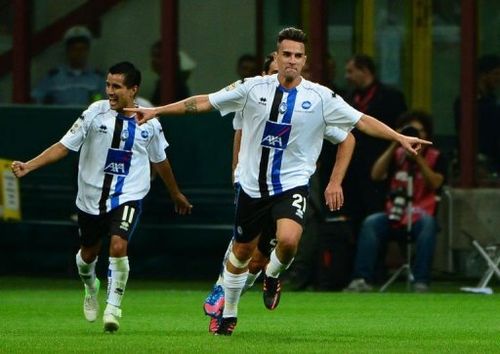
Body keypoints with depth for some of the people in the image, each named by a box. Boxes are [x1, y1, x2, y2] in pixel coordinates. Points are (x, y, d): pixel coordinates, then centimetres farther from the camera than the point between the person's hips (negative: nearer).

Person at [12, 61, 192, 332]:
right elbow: (64, 146, -5)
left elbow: (160, 160, 15)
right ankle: (90, 287, 50)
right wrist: (28, 166, -15)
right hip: (92, 196, 1)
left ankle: (113, 308, -7)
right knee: (88, 253, 15)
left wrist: (176, 195, 26)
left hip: (128, 196, -1)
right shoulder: (96, 113, -6)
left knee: (118, 246, -23)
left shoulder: (149, 123, -2)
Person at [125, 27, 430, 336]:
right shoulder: (254, 88, -3)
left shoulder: (320, 97, -7)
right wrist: (157, 111, 2)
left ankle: (272, 276, 6)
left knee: (288, 240, -28)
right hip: (252, 185, 2)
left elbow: (361, 121, -5)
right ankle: (229, 314, 36)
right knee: (242, 252, 14)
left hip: (292, 185, -2)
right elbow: (206, 102, 2)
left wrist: (400, 137, -14)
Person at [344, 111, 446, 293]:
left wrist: (418, 158, -16)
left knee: (428, 223, -36)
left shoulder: (435, 157, 8)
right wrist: (393, 146, -7)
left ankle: (421, 283, -39)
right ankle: (362, 280, -33)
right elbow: (376, 175, -1)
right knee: (370, 223, -27)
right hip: (395, 214, 2)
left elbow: (435, 184, -9)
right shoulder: (396, 154, 15)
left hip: (421, 215, -2)